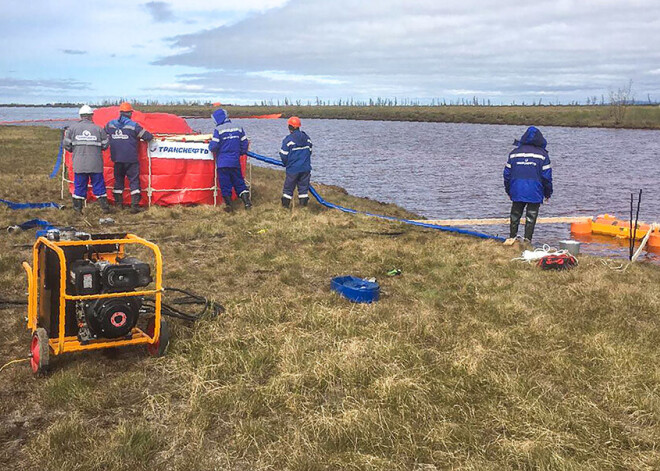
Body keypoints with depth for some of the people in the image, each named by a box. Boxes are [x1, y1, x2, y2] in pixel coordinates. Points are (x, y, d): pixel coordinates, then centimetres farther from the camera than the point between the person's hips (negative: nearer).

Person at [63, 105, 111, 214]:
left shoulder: (72, 128, -1)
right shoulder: (98, 129, -1)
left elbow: (66, 144, 1)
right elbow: (105, 145, 4)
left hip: (79, 164, 1)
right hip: (95, 164, -1)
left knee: (79, 185, 9)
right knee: (98, 185, 8)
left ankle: (77, 208, 14)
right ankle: (105, 207, 11)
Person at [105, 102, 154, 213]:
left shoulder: (110, 124, 4)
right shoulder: (133, 125, -8)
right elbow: (148, 137, -6)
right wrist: (149, 137, 17)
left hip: (117, 159, 4)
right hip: (131, 160, -4)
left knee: (118, 179, 16)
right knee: (134, 180, 2)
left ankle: (118, 203, 19)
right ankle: (134, 205, -5)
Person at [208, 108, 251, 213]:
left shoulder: (218, 130, -12)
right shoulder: (238, 128, 2)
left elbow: (213, 147, -13)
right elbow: (244, 144, 6)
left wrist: (210, 145, 9)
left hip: (222, 162, -4)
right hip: (235, 162, 4)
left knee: (225, 185, 5)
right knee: (239, 182, 13)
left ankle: (228, 205, 8)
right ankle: (247, 201, 4)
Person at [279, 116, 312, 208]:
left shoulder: (288, 139, -11)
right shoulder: (307, 138, 5)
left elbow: (283, 155, -7)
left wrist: (286, 163, 13)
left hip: (293, 169, -4)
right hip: (305, 168, 4)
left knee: (288, 187, 7)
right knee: (303, 187, 10)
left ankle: (285, 205, 13)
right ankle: (303, 204, 10)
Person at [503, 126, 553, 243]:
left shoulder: (514, 153, 9)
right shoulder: (542, 154, 1)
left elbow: (507, 173, 10)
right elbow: (547, 176, -2)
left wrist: (508, 190, 19)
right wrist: (548, 193, 8)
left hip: (517, 191, 3)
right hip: (535, 193, -3)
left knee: (515, 215, 14)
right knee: (531, 216, 3)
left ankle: (512, 237, 17)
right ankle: (527, 239, 0)